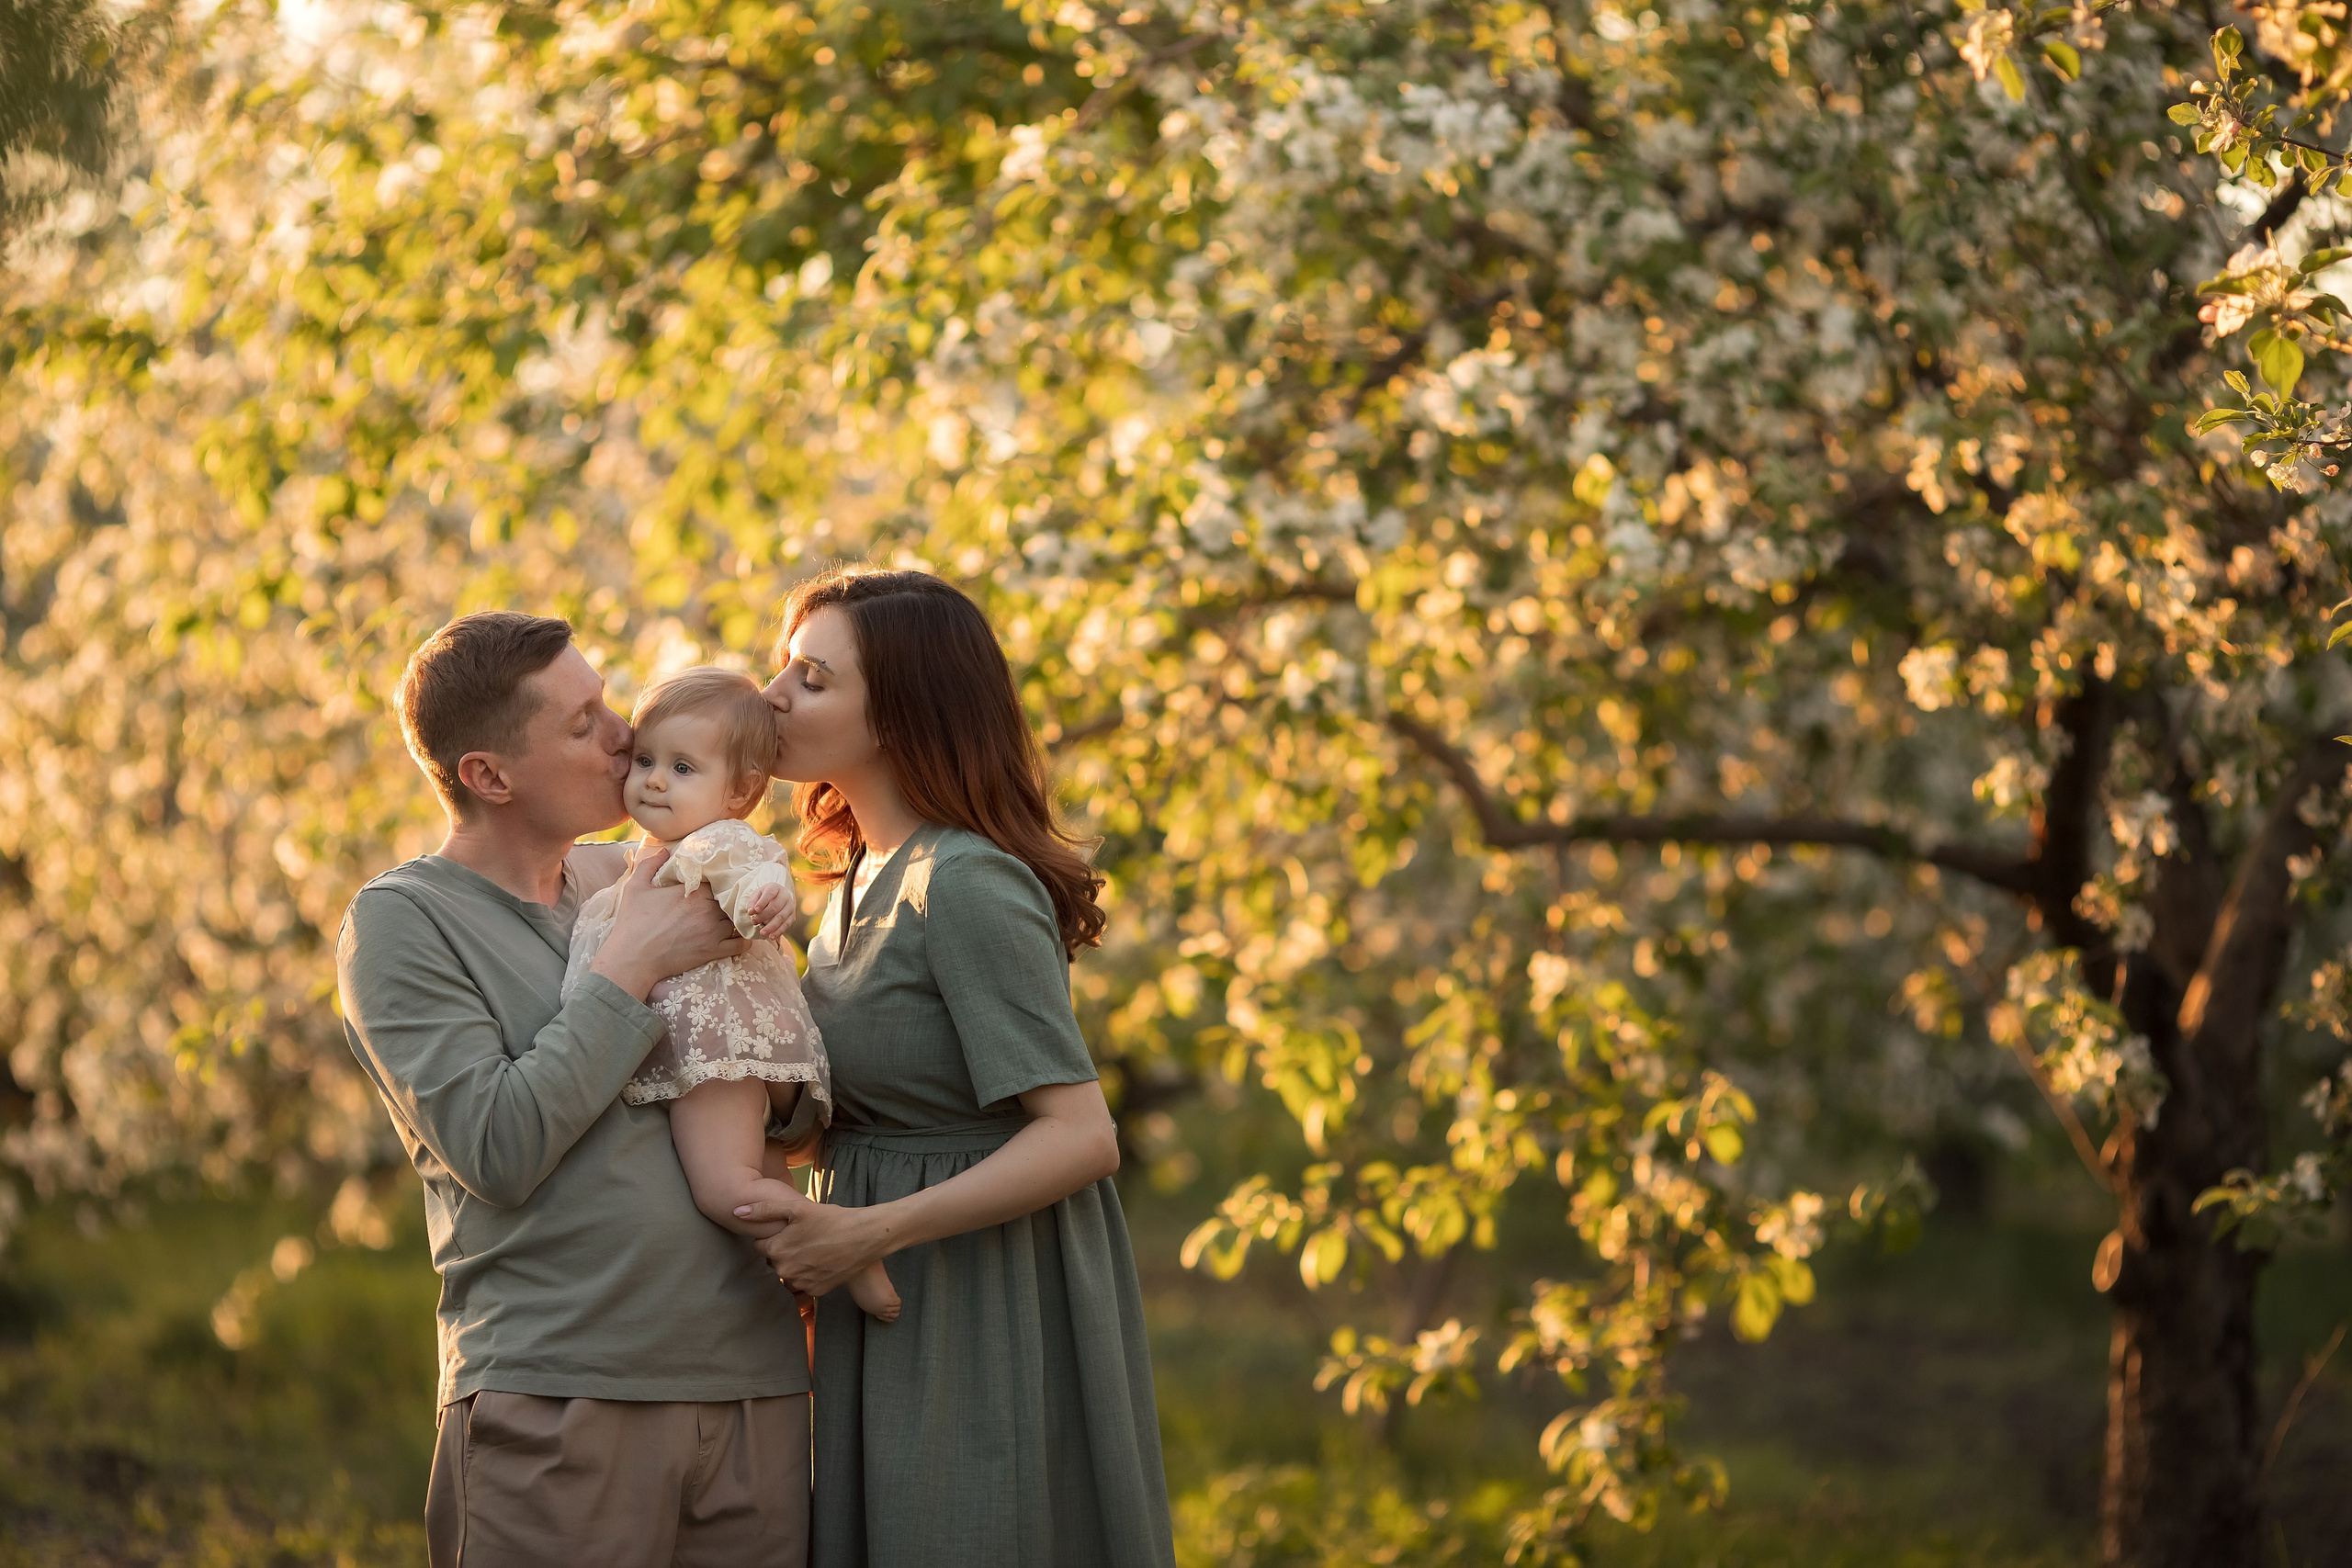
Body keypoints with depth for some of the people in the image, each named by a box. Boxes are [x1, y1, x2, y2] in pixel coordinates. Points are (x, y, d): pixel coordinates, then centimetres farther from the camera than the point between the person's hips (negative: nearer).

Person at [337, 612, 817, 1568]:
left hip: (753, 1389, 5)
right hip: (557, 1407, -5)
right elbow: (498, 1151, -14)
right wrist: (629, 969, -11)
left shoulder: (626, 878, 15)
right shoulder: (398, 922, -1)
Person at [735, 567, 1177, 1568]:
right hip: (892, 1316, 9)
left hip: (987, 1322, -9)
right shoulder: (861, 881, 11)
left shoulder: (967, 887, -18)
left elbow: (1081, 1137, -23)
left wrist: (868, 1233, -24)